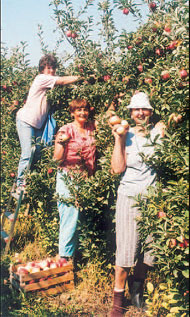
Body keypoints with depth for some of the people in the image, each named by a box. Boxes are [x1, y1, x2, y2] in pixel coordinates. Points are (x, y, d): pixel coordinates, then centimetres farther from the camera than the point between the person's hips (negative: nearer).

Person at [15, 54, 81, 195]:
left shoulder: (52, 81, 10)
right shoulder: (41, 79, -14)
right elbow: (63, 81, -19)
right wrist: (81, 77, -17)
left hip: (39, 123, 8)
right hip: (26, 121, -8)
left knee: (38, 153, 4)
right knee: (28, 154, -11)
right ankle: (21, 185, -1)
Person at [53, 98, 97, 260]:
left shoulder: (92, 127, 9)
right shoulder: (66, 130, -4)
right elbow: (58, 159, -8)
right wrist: (62, 144, -27)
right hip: (68, 179, -5)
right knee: (70, 216, -8)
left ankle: (72, 254, 20)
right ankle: (64, 257, 0)